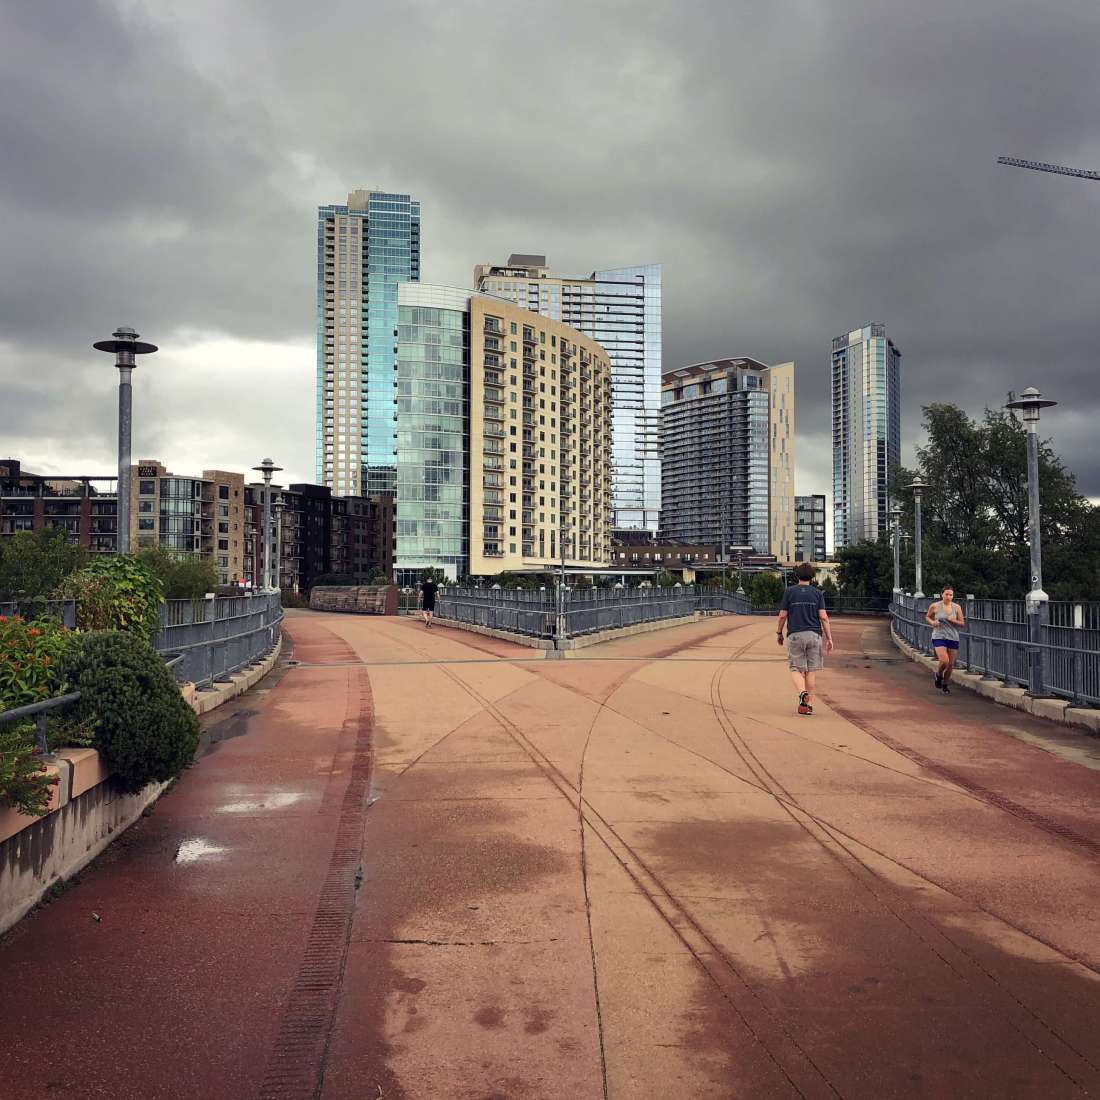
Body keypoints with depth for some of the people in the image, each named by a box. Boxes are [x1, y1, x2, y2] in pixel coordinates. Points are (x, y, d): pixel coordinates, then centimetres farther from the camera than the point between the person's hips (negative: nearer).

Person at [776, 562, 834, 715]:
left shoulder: (789, 592, 1)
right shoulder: (817, 593, 3)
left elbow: (782, 615, 0)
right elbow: (823, 617, -3)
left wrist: (779, 633, 14)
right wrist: (829, 638, 1)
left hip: (795, 635, -1)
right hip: (814, 634, 1)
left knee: (796, 669, 4)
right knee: (811, 670, 8)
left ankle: (802, 692, -23)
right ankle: (809, 704, 7)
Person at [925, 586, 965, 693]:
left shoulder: (957, 607, 1)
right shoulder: (934, 606, -4)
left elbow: (962, 623, 5)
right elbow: (927, 617, 12)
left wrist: (953, 620, -14)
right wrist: (932, 622, -8)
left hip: (953, 638, 3)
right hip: (939, 637, -3)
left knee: (950, 665, 7)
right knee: (944, 661, -21)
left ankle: (945, 685, 30)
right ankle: (938, 675, 13)